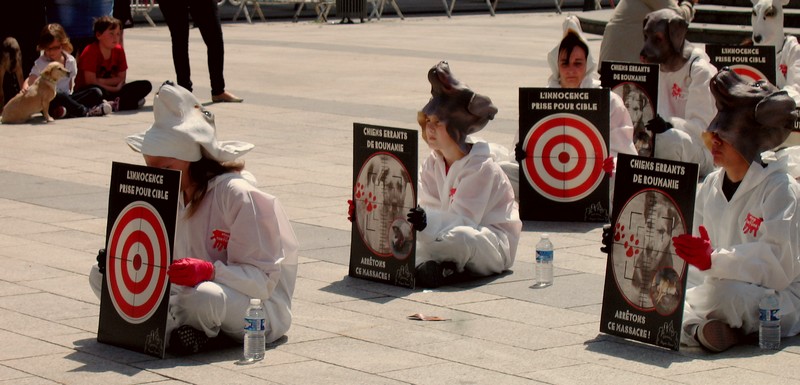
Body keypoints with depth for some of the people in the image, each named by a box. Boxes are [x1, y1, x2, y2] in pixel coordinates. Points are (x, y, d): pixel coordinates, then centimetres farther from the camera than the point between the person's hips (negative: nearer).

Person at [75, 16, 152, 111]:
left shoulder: (119, 50, 3)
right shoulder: (90, 52, -14)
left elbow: (121, 78, 3)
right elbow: (91, 82, -19)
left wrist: (101, 81, -14)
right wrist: (114, 89, -16)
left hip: (112, 90, 6)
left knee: (146, 85, -12)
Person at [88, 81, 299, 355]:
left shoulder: (236, 194, -19)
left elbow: (264, 279, -20)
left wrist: (209, 270, -37)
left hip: (262, 308, -8)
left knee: (203, 297, -43)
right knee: (101, 274, -4)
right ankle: (186, 326, -15)